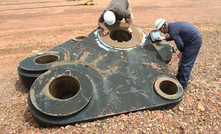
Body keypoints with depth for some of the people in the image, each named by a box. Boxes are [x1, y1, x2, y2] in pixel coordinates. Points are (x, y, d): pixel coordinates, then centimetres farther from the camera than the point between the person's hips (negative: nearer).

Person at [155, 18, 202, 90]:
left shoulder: (172, 30, -22)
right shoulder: (173, 25, 8)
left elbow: (180, 44, -21)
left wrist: (181, 51, 0)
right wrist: (164, 38, 34)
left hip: (194, 42, -10)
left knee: (186, 63, -4)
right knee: (183, 61, 18)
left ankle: (183, 85, 5)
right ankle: (179, 77, 34)